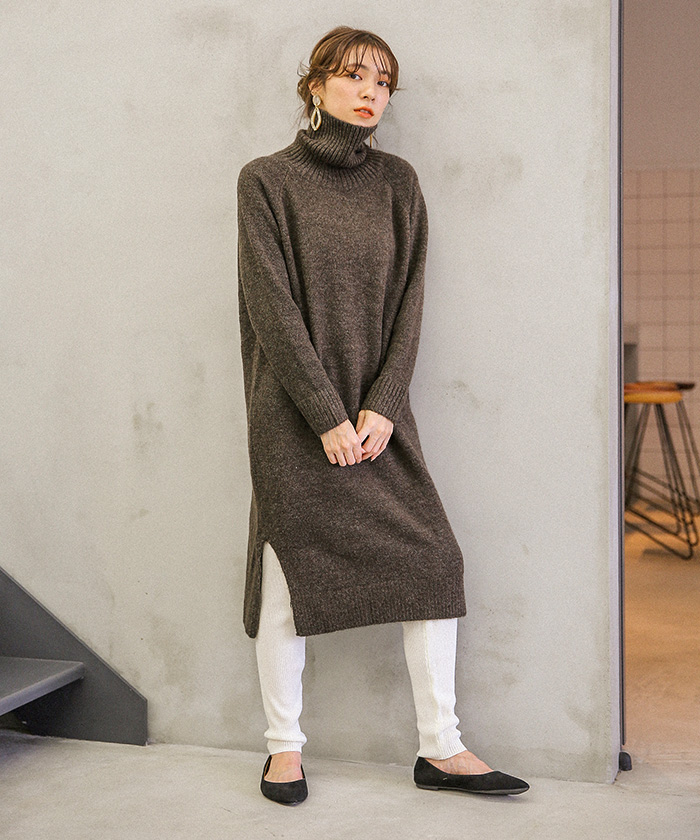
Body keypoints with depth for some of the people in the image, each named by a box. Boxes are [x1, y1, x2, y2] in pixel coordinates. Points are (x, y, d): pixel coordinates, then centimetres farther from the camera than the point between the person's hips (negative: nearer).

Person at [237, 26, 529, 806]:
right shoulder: (268, 180, -2)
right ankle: (284, 746, 17)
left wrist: (381, 405, -8)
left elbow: (408, 300, 4)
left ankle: (440, 747, 10)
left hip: (377, 408, 4)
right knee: (288, 570, 1)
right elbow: (273, 307, -10)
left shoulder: (396, 182, 9)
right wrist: (327, 415, -15)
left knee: (433, 561, -1)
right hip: (295, 412, -4)